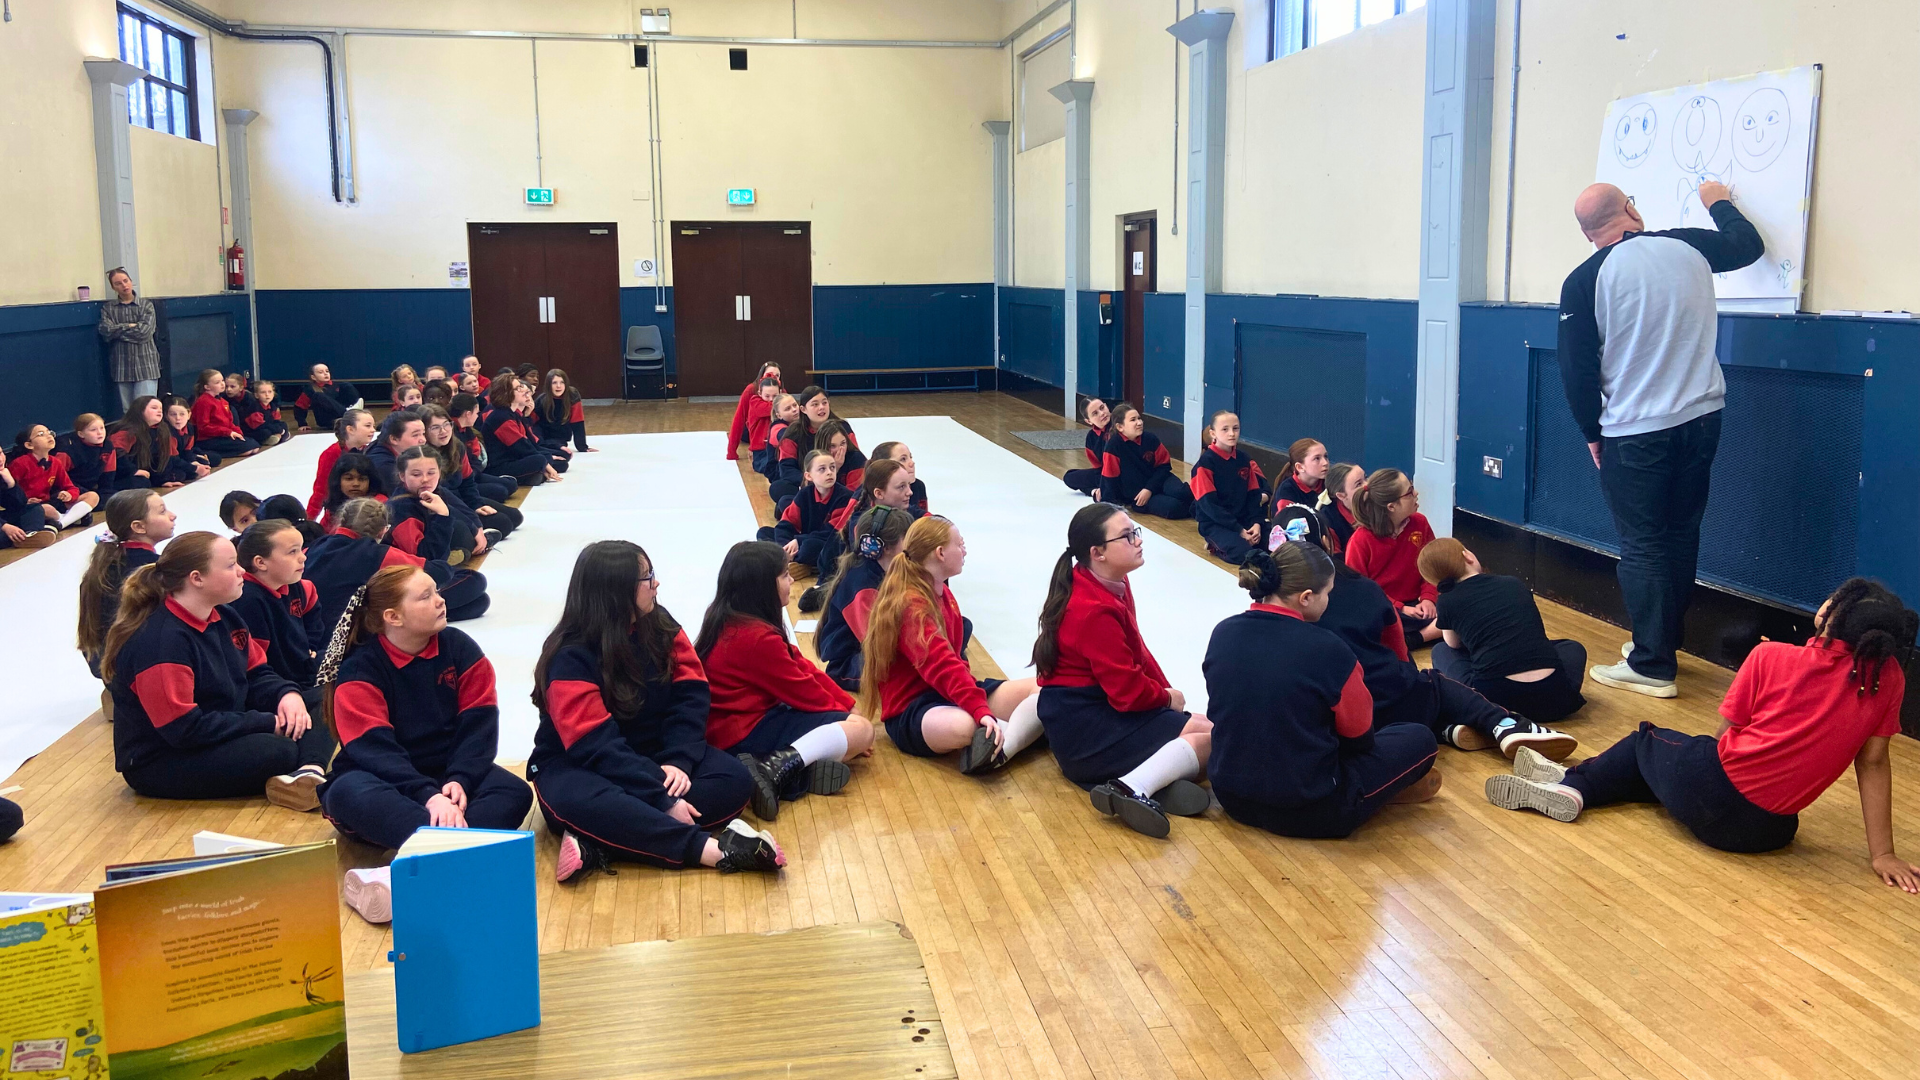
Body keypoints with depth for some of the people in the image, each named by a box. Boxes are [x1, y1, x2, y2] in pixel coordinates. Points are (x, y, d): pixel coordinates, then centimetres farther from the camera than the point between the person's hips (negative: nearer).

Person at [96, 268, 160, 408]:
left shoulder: (146, 304, 7)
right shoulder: (108, 308, 10)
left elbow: (144, 332, -7)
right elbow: (106, 332, -5)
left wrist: (118, 330, -3)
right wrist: (129, 326, -6)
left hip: (145, 364, -2)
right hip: (122, 366, 2)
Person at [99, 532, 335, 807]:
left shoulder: (224, 618, 5)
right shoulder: (159, 642, -23)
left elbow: (256, 673, 13)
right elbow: (184, 729, -26)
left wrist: (287, 694, -11)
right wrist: (267, 723, -21)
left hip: (223, 739, 10)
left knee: (317, 722, -6)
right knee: (276, 751, -34)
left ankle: (309, 773, -33)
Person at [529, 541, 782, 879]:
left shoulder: (660, 626, 0)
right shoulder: (571, 658, -17)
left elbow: (691, 695, -5)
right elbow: (596, 744, -25)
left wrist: (677, 760, -23)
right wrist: (663, 799, -32)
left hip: (651, 756, 6)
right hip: (579, 766, -5)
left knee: (734, 779, -20)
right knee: (582, 803, -40)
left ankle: (598, 846, -33)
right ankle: (717, 850, -45)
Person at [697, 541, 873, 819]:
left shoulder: (732, 622, 10)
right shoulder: (757, 636, -21)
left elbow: (803, 668, 10)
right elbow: (802, 692, -12)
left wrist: (847, 704, 7)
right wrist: (843, 711, 5)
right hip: (745, 735, -11)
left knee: (848, 716, 17)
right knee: (861, 729, -13)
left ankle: (798, 768, -12)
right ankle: (777, 769, -29)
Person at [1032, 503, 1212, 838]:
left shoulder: (1113, 584, 6)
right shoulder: (1095, 611, -24)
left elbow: (1136, 650, 13)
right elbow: (1128, 691, -22)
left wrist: (1164, 688, 0)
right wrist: (1167, 697, -3)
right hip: (1084, 726, -10)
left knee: (1199, 725, 5)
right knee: (1207, 735, -14)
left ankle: (1159, 780, -18)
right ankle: (1132, 790, -30)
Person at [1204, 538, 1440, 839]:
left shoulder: (1223, 633, -5)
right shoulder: (1327, 650, -21)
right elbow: (1359, 736, -6)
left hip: (1231, 797, 6)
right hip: (1307, 813, -6)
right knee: (1420, 738, 11)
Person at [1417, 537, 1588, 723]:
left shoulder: (1447, 602, 7)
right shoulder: (1514, 584, 15)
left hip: (1493, 697, -3)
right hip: (1552, 696, 4)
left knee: (1441, 651, 27)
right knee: (1573, 648, 38)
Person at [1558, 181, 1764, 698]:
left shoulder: (1584, 281, -9)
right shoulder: (1689, 247, 1)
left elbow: (1577, 370, -7)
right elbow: (1749, 244, 23)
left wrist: (1592, 433, 6)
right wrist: (1719, 203, 40)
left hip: (1634, 432, -4)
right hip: (1701, 417, 5)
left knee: (1642, 546, 2)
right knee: (1680, 535, 16)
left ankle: (1653, 666, 1)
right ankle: (1664, 642, 28)